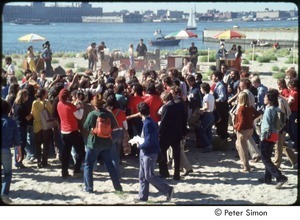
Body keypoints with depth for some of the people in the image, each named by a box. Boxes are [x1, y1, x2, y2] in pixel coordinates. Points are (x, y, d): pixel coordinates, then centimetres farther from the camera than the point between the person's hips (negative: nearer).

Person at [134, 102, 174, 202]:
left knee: (149, 176, -4)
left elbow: (149, 142, -25)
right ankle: (143, 196, 19)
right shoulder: (151, 121, 9)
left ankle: (168, 190, 4)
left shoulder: (148, 124, -21)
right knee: (142, 176, 12)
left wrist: (140, 146, -11)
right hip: (145, 153, 10)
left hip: (150, 153, -10)